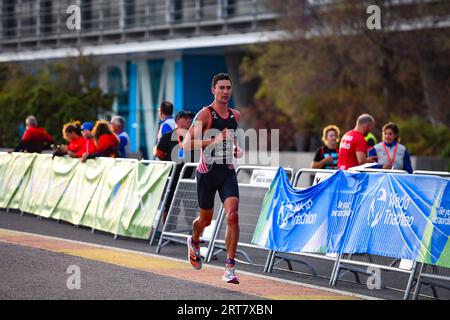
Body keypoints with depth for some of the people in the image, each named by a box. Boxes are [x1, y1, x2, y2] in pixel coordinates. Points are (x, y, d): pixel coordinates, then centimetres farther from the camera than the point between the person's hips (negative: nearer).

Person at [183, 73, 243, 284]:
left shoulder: (235, 116, 8)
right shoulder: (205, 114, -10)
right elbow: (186, 144, -17)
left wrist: (236, 149, 10)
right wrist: (213, 141, -27)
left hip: (228, 172, 3)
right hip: (207, 172, -3)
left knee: (232, 215, -17)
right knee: (206, 219, 13)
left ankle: (230, 267, -15)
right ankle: (194, 242, 49)